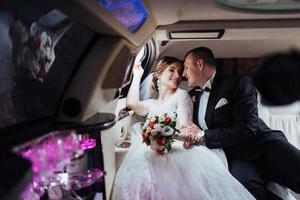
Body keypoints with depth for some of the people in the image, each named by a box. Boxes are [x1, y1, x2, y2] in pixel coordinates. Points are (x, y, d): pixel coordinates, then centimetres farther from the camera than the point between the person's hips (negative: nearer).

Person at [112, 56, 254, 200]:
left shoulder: (181, 95, 10)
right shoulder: (151, 104, 23)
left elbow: (184, 129, -2)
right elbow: (132, 103, 2)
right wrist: (137, 75, 16)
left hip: (176, 150, -3)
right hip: (151, 153, 3)